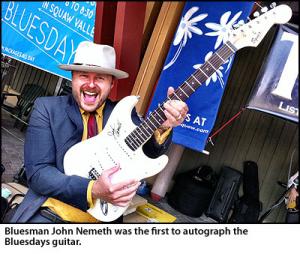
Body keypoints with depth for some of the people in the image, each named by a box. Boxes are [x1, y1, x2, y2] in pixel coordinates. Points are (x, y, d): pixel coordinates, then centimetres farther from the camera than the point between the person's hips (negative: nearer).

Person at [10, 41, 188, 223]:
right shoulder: (47, 108, -3)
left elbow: (149, 153, -9)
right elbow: (38, 172, -9)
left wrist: (163, 126, -29)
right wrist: (92, 190, -22)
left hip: (104, 216, 4)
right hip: (51, 213, -3)